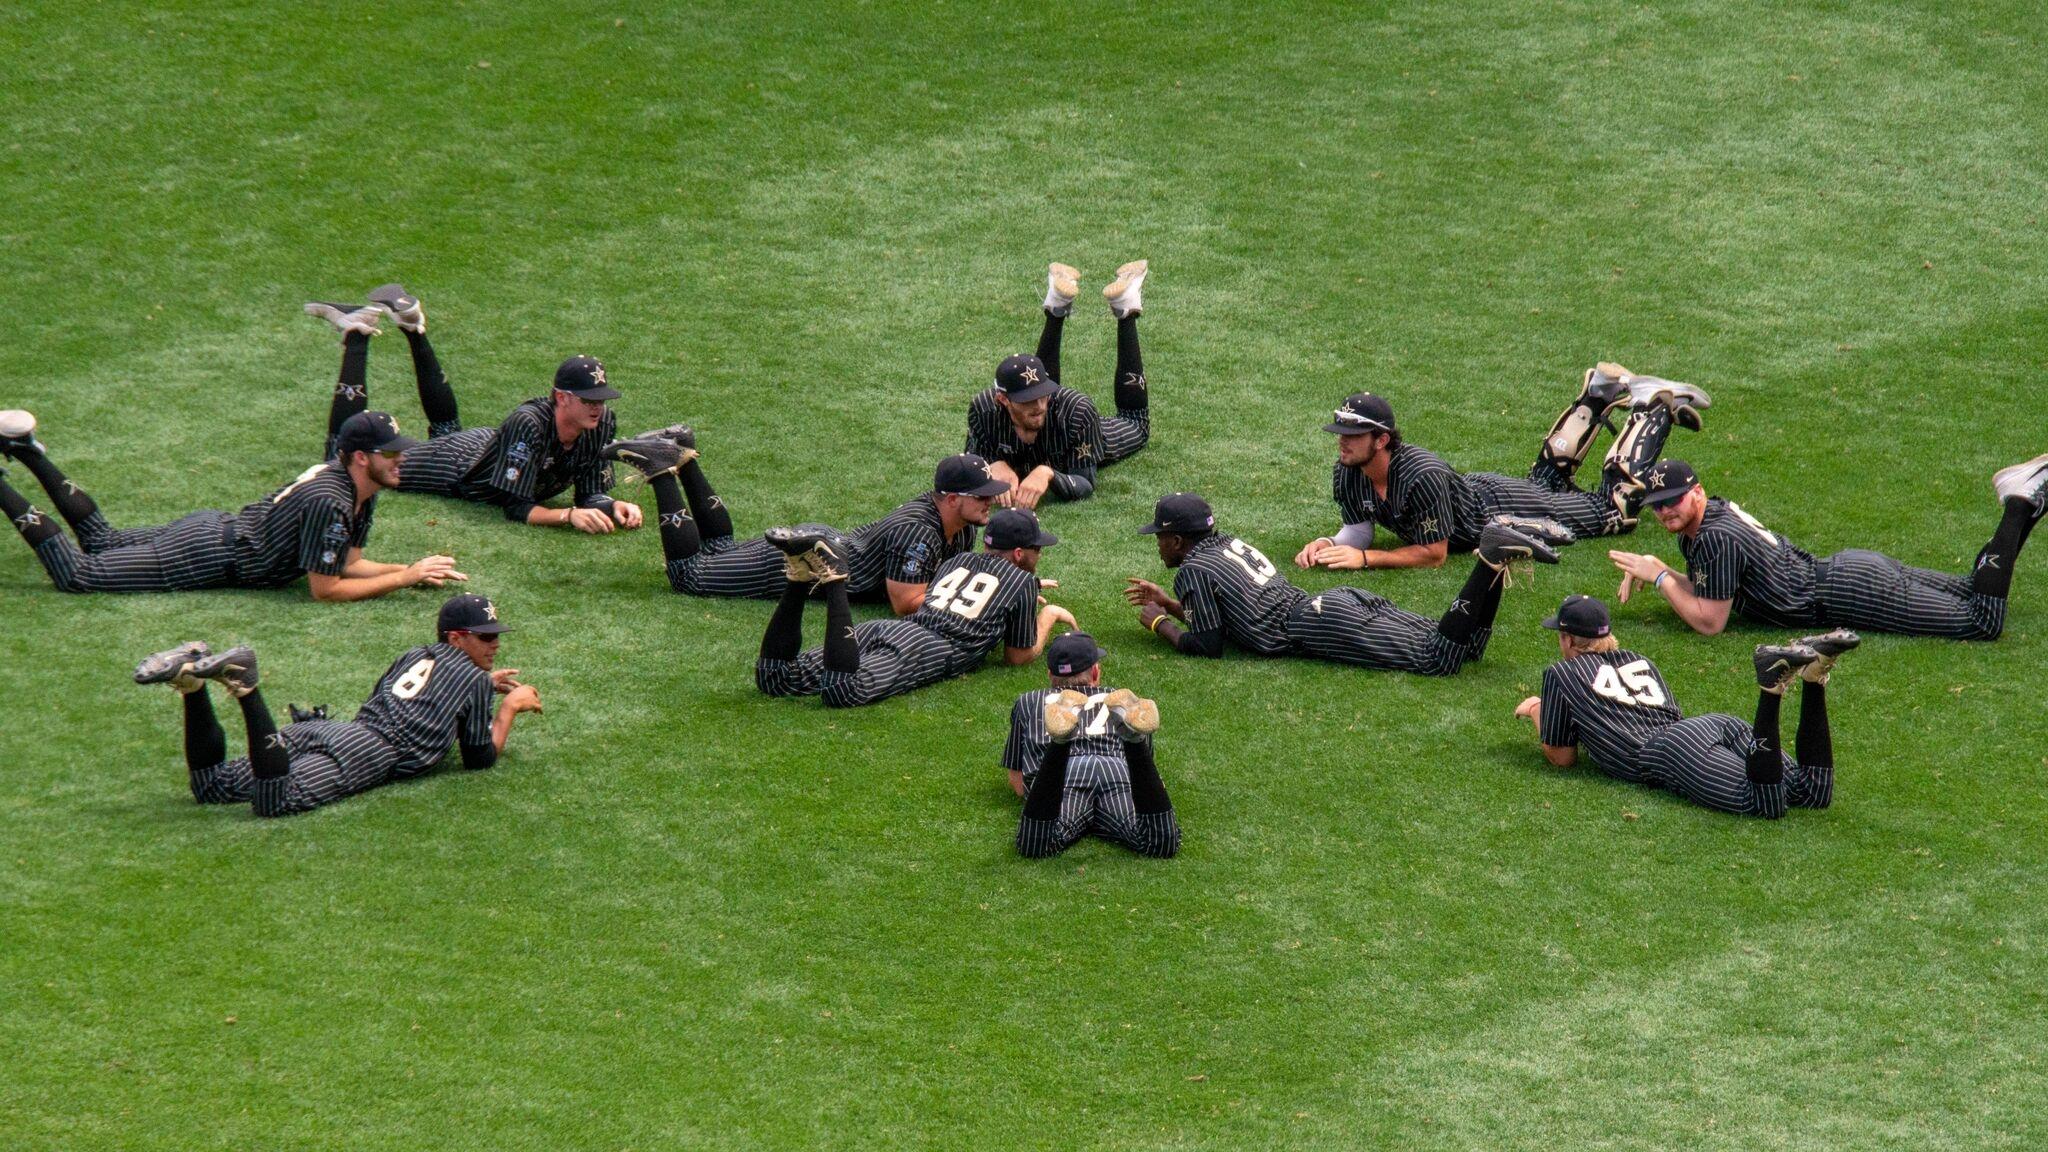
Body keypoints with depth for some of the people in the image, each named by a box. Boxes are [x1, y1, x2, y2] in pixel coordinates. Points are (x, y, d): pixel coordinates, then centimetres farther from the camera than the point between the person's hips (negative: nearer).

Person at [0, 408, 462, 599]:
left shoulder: (364, 490, 1)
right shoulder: (328, 502, -29)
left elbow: (349, 564, 9)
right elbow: (325, 588, -25)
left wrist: (414, 570, -6)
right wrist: (407, 578, -23)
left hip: (214, 529, 9)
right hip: (207, 556, -9)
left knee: (100, 541, 26)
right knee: (76, 574, -9)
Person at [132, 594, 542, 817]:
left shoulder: (414, 657, 33)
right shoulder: (473, 679, 11)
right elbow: (481, 758, 15)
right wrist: (509, 707, 31)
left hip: (322, 729, 7)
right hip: (369, 752, -7)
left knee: (212, 786, -1)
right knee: (274, 800, -32)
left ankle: (191, 679, -19)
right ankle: (246, 688, -41)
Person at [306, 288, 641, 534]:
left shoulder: (601, 424, -25)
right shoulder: (528, 423, -42)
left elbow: (591, 493, -16)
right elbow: (515, 507, -41)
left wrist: (615, 506, -38)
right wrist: (569, 515, -56)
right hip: (456, 462, -6)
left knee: (446, 429, 40)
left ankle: (412, 327, 41)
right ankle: (356, 334, 13)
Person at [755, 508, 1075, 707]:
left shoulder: (958, 561, 34)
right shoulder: (1022, 581, 14)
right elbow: (1020, 655, 20)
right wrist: (1048, 615, 38)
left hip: (883, 629, 6)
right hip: (927, 649, -6)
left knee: (772, 678, -7)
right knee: (841, 690, -33)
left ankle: (803, 575, -22)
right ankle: (833, 581, -37)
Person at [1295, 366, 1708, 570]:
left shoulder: (1420, 475, -43)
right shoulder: (1347, 474, -23)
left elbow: (1434, 554, -36)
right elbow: (1359, 530, -8)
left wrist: (1363, 559, -44)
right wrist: (1329, 546, -31)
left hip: (1502, 510, -6)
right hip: (1470, 492, 6)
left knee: (1616, 508, 12)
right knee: (1546, 478, 35)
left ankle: (1656, 407, 25)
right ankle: (1600, 397, 46)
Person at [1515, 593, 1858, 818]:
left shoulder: (1561, 674, 17)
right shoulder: (1639, 662, 35)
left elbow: (1562, 757, 21)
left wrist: (1538, 713, 41)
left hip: (1673, 752, -6)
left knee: (1768, 803, -30)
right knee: (1813, 792, -13)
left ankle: (1771, 686, -42)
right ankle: (1812, 677, -27)